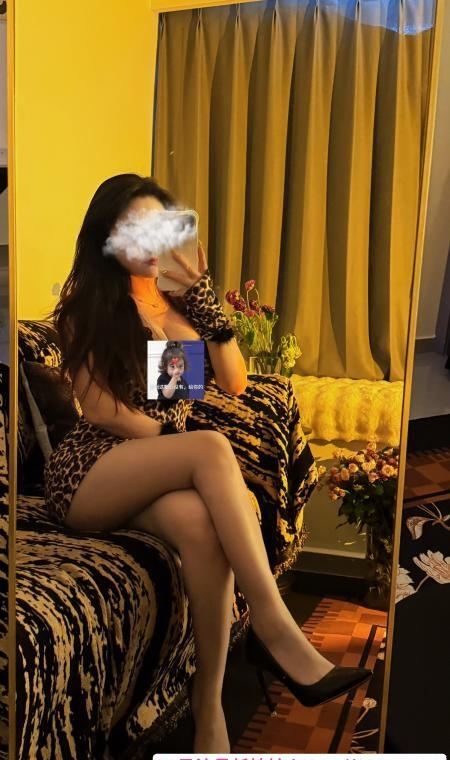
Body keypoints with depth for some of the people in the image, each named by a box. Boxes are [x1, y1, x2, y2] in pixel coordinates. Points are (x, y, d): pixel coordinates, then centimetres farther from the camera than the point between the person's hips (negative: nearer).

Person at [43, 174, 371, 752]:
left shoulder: (181, 302, 15)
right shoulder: (85, 306, 3)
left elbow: (234, 383, 3)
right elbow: (99, 408, -8)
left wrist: (203, 295, -5)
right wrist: (179, 443, -15)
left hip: (158, 478, 4)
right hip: (90, 472, -3)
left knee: (201, 524, -35)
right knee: (213, 448, -34)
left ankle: (209, 713, -28)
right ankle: (275, 629, -34)